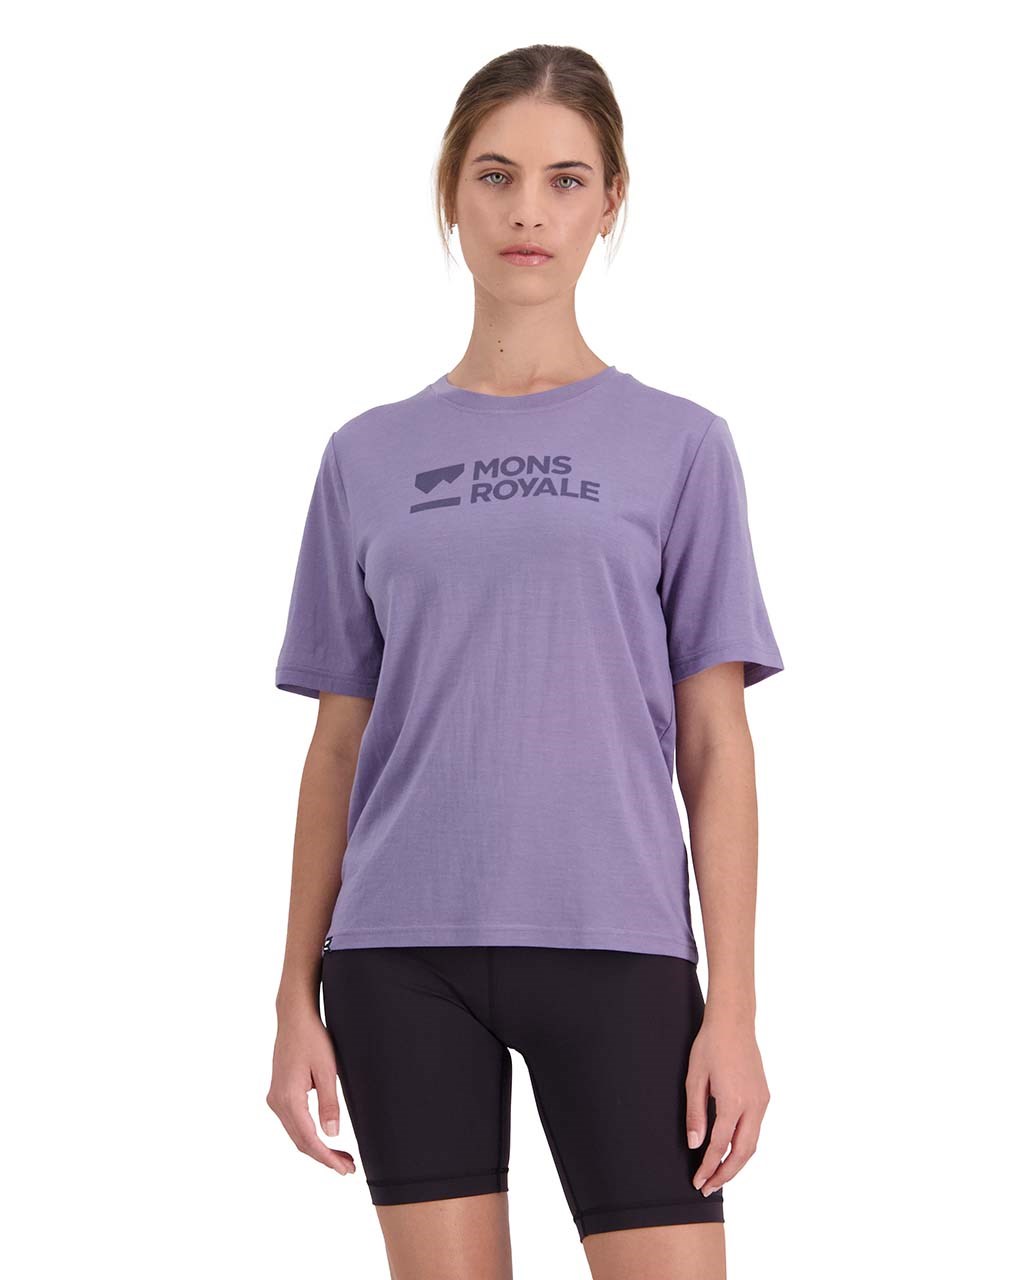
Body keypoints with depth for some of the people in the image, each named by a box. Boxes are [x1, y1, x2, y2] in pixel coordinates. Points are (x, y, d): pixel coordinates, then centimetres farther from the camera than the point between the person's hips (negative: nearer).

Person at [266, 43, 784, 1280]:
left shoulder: (678, 446, 5)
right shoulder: (368, 457, 10)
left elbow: (715, 745, 2)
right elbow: (337, 747, 11)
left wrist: (734, 1007, -4)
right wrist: (297, 994, 7)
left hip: (613, 948, -1)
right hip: (402, 955, 2)